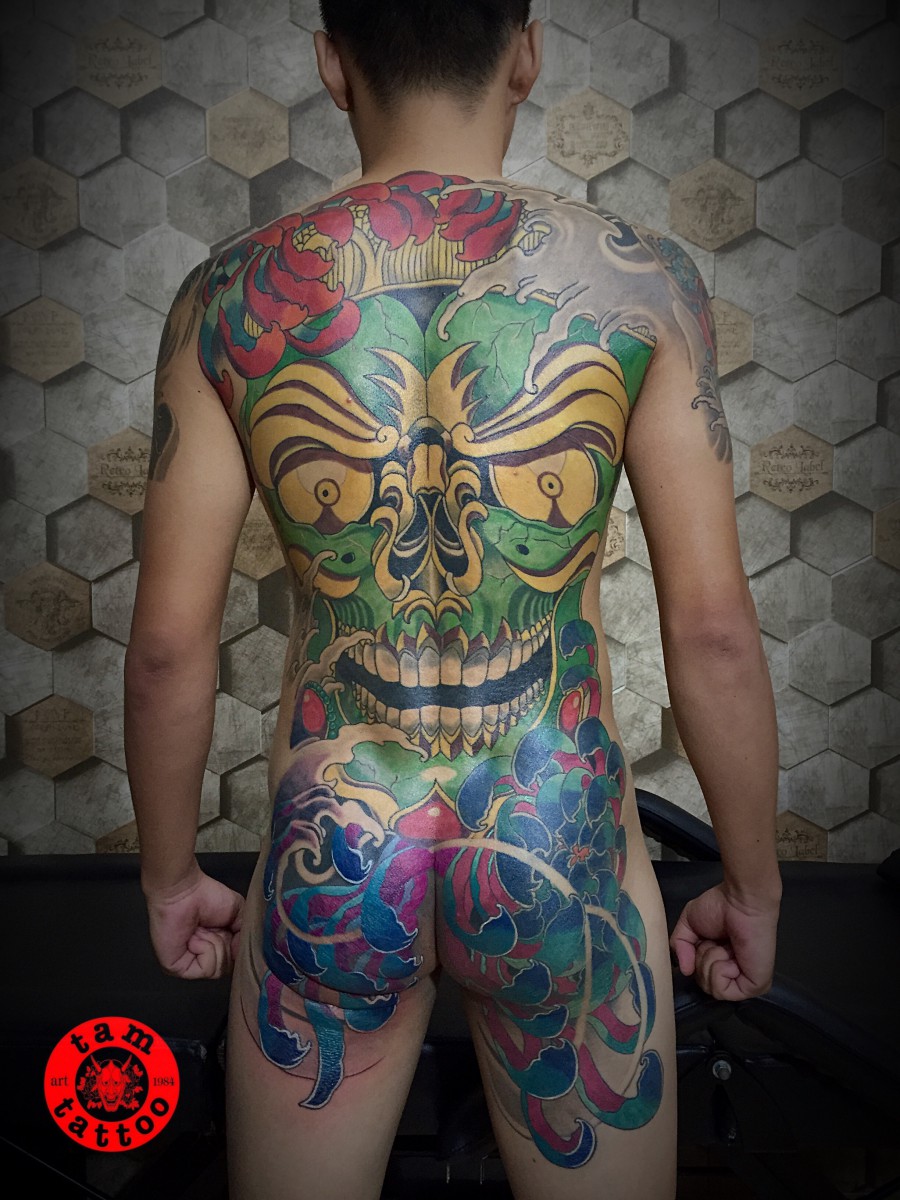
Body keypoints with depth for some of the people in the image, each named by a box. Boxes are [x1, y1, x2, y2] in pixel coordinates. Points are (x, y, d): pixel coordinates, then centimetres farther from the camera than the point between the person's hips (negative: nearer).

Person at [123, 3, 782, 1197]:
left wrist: (170, 875, 12)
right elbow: (714, 631, -8)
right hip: (560, 855, 0)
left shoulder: (229, 296, -5)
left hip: (329, 863, 1)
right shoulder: (641, 278, -8)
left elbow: (169, 640, -4)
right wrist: (752, 885, 6)